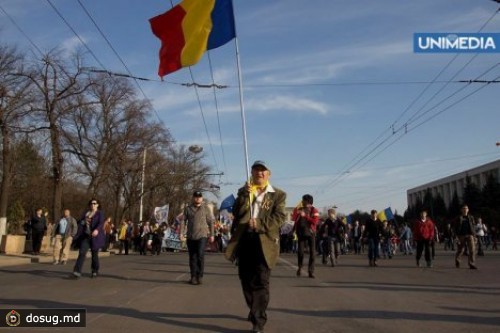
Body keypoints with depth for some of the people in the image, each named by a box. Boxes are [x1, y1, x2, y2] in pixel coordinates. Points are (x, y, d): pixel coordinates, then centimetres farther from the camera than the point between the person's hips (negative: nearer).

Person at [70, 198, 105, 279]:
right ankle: (77, 272, -12)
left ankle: (95, 271, 23)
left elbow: (101, 223, -17)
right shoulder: (86, 213, 15)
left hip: (95, 237, -4)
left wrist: (97, 230, -37)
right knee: (82, 253, -8)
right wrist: (78, 235, 7)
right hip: (86, 236, 4)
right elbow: (81, 223, 15)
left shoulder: (100, 213, -1)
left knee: (94, 254, 6)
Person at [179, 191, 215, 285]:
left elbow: (211, 222, 6)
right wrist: (182, 233, -4)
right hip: (190, 236, 2)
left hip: (202, 235, -2)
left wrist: (211, 235, 4)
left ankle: (200, 276, -2)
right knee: (192, 257, 6)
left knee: (200, 255, -13)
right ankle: (193, 277, 15)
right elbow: (183, 221, 6)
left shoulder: (206, 208, 4)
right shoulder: (188, 208, 9)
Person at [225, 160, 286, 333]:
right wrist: (246, 194, -14)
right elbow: (237, 213, -2)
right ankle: (254, 310, 36)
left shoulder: (278, 194, 4)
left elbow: (280, 217, -7)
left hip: (264, 241, -4)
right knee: (246, 279, 14)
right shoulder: (243, 191, 12)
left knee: (261, 282, -7)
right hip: (244, 239, 4)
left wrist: (259, 223, -19)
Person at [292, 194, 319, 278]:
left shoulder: (314, 210, -3)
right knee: (300, 251, 0)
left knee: (312, 252, -1)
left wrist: (305, 216, -18)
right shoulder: (299, 209, 9)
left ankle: (311, 271, 5)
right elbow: (293, 219, -1)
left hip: (311, 233, -2)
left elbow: (315, 221, -17)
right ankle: (299, 268, 21)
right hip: (301, 233, 2)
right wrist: (296, 209, -11)